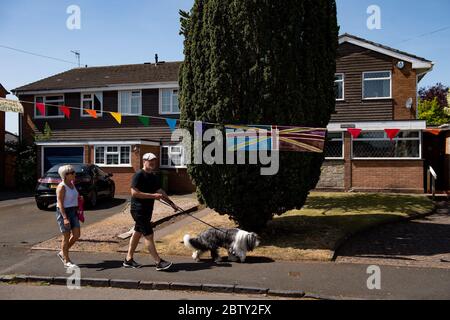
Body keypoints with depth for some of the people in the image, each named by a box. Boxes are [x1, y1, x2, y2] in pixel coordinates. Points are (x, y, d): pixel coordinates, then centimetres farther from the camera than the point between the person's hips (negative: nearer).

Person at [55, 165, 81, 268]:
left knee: (77, 234, 4)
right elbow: (60, 203, -19)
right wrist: (65, 218, -25)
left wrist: (77, 212, 19)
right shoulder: (62, 187, -14)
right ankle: (66, 261, 13)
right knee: (66, 236, 0)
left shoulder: (72, 184, 10)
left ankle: (62, 253, 23)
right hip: (64, 212, -8)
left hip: (73, 212, 8)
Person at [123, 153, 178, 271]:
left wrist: (171, 202, 11)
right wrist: (152, 196, -22)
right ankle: (159, 262, -3)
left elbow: (160, 191, 17)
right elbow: (134, 193, -21)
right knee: (149, 235, -7)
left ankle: (129, 259, 26)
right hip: (139, 210, -9)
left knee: (137, 233, 15)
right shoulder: (139, 175, -14)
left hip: (147, 210, 9)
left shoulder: (154, 177, 12)